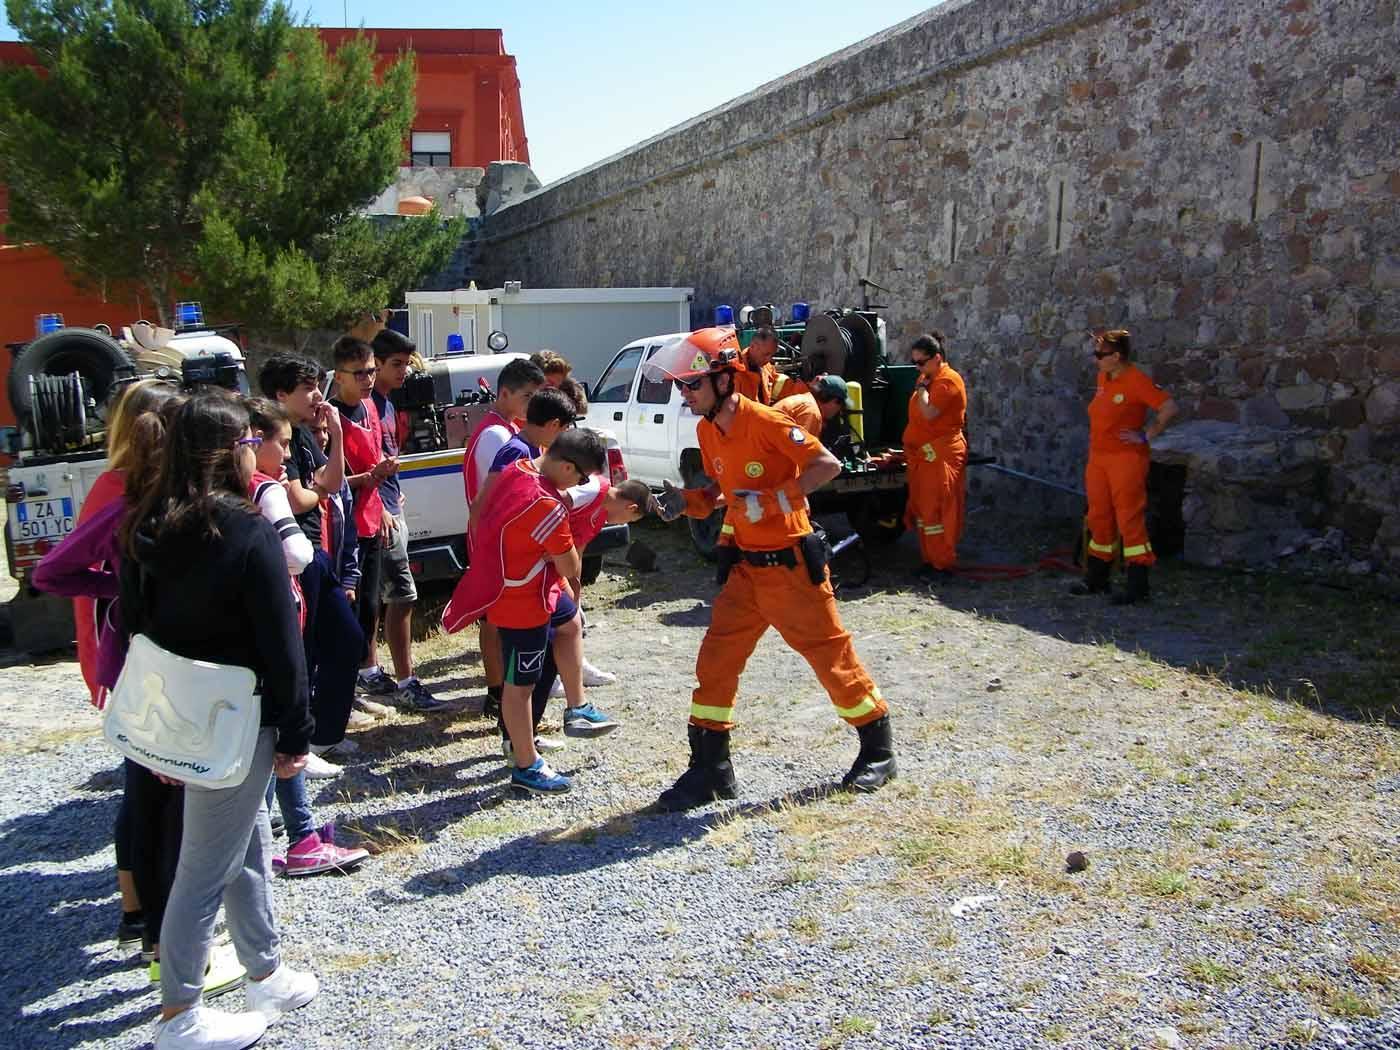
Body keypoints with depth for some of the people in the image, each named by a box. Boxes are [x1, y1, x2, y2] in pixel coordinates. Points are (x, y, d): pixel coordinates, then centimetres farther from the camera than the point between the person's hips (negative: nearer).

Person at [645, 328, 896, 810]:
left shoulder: (764, 421, -18)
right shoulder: (706, 431, 6)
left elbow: (828, 465, -19)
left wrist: (773, 500, -25)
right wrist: (684, 501, -3)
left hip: (790, 564, -7)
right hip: (745, 567, 7)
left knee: (831, 654, 5)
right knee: (715, 661, 3)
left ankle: (878, 750, 24)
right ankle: (710, 769, 12)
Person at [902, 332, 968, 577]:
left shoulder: (948, 380, -13)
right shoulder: (928, 378, 16)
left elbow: (929, 413, -23)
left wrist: (921, 388, -13)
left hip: (941, 456, -9)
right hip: (923, 455, 10)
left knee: (937, 511, -6)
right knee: (922, 509, 12)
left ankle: (943, 565, 0)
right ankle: (930, 560, 21)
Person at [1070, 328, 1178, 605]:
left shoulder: (1136, 381, -15)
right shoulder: (1103, 378, 10)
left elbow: (1169, 408, -19)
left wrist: (1146, 436, -15)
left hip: (1126, 459, -8)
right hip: (1098, 458, 9)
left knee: (1130, 519, -7)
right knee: (1099, 518, 14)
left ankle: (1138, 585, -2)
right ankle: (1096, 579, 25)